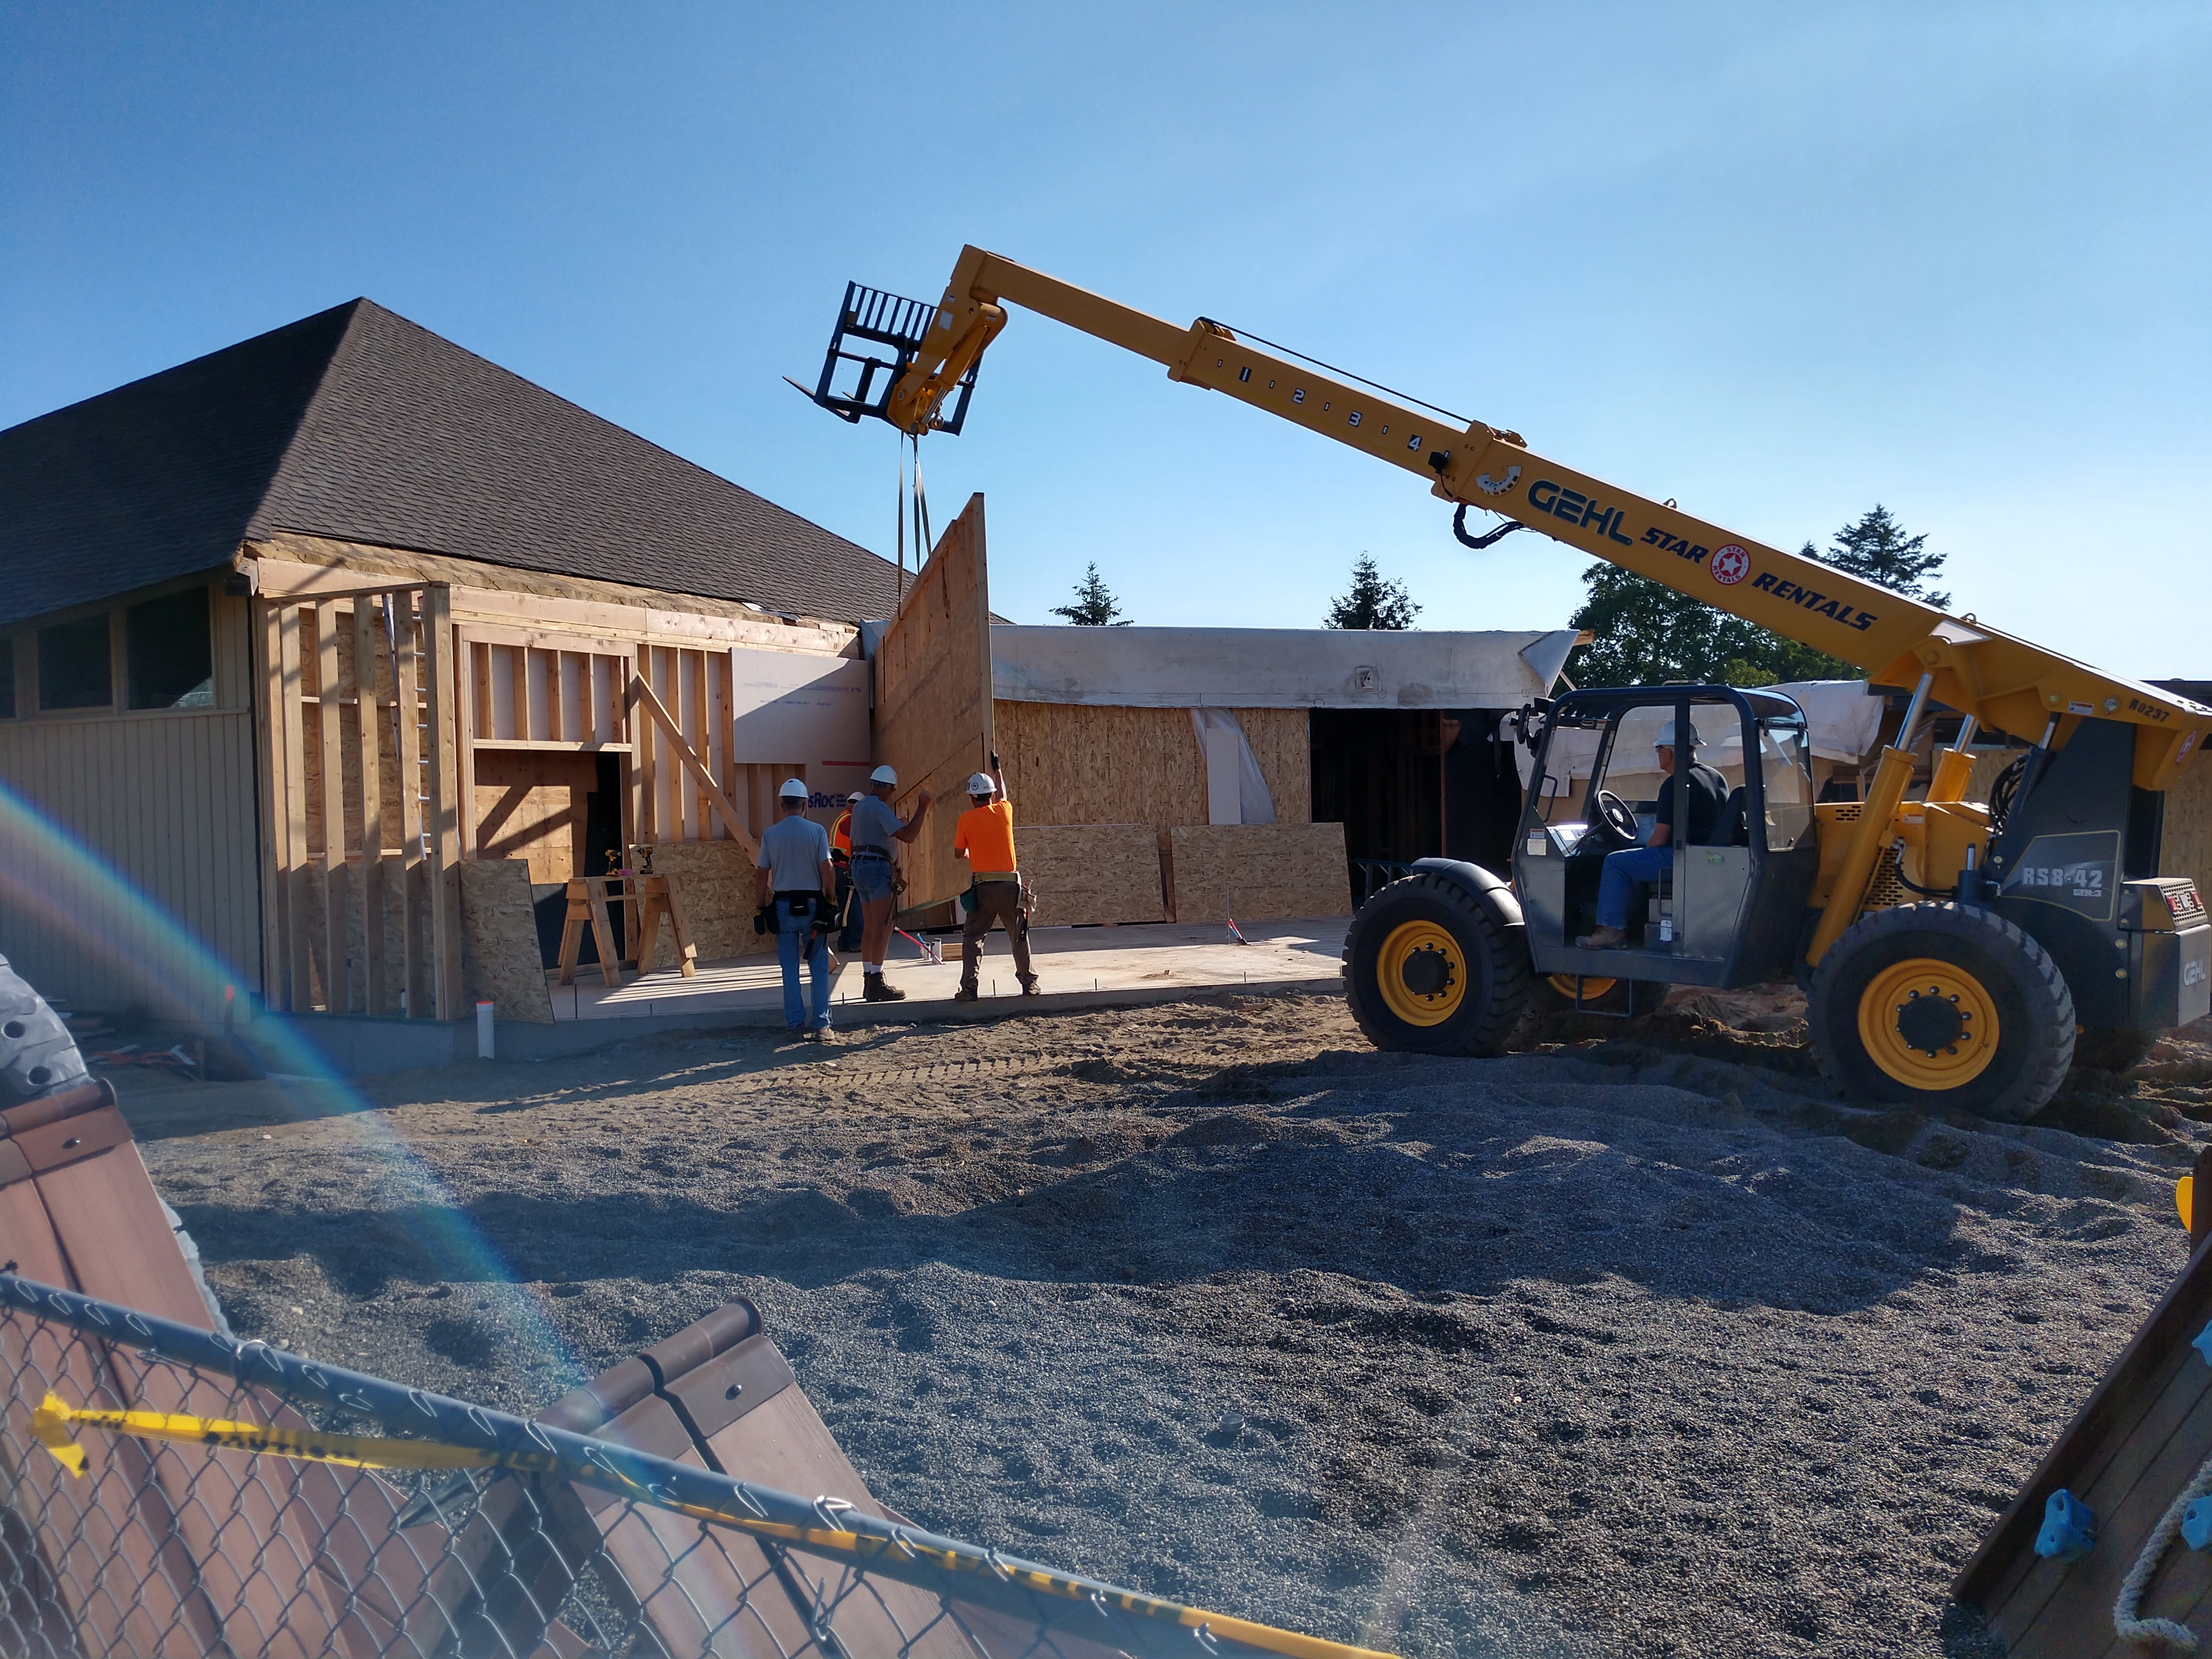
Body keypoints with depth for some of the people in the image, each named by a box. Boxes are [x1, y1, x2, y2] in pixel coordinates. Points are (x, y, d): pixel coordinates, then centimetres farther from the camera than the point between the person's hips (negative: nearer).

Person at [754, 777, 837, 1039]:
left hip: (783, 905, 1)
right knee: (819, 967, 4)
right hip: (812, 903, -1)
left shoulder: (770, 834, -1)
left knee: (790, 967, 8)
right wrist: (829, 899, 4)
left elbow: (761, 875, 0)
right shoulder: (817, 831, -5)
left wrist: (761, 905, 10)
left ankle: (795, 1021, 10)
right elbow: (827, 870, -9)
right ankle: (821, 1022, -1)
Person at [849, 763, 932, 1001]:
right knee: (883, 928, -9)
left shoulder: (860, 806, 16)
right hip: (877, 867, -10)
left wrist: (897, 824, 29)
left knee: (870, 927, 13)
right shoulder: (880, 808, -14)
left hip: (859, 866, 10)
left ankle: (868, 982, 16)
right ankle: (876, 984, -12)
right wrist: (923, 806, -17)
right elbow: (908, 836, -23)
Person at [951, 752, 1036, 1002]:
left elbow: (959, 854, 7)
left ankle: (969, 988, -1)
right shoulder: (1004, 811, 4)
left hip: (983, 887, -2)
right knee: (1019, 936, 14)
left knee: (972, 937, 7)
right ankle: (1029, 983, 13)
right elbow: (1002, 795, 28)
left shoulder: (966, 819, -2)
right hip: (1009, 884, 2)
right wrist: (997, 768, 44)